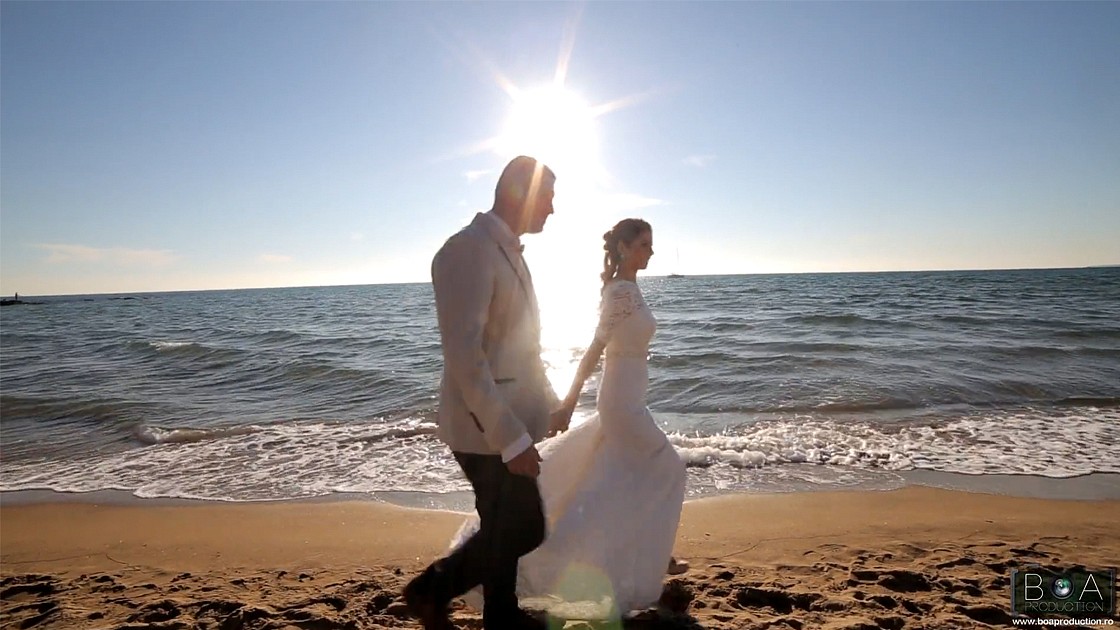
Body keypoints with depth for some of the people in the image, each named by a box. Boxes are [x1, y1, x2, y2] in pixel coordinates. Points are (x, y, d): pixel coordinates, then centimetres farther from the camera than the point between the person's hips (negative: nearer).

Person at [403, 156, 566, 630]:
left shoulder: (508, 251, 12)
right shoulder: (468, 250, -19)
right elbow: (463, 355, -26)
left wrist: (548, 403, 22)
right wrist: (511, 438, -26)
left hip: (510, 421, 9)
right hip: (487, 429, -9)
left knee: (507, 528, 19)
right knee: (525, 530, 3)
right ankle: (432, 588, 22)